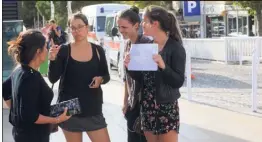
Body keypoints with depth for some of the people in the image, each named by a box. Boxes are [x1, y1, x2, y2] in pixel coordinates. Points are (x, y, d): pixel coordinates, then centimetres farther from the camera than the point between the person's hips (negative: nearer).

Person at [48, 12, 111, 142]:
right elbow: (53, 79, -8)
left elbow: (106, 76, 9)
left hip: (93, 109, 1)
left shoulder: (98, 50, 1)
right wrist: (53, 60, -24)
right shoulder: (64, 50, -4)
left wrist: (100, 79, -12)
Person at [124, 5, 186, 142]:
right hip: (147, 106, 6)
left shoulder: (175, 47, -10)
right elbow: (142, 78, 9)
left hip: (166, 107, -6)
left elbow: (178, 82, -16)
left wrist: (163, 66, -29)